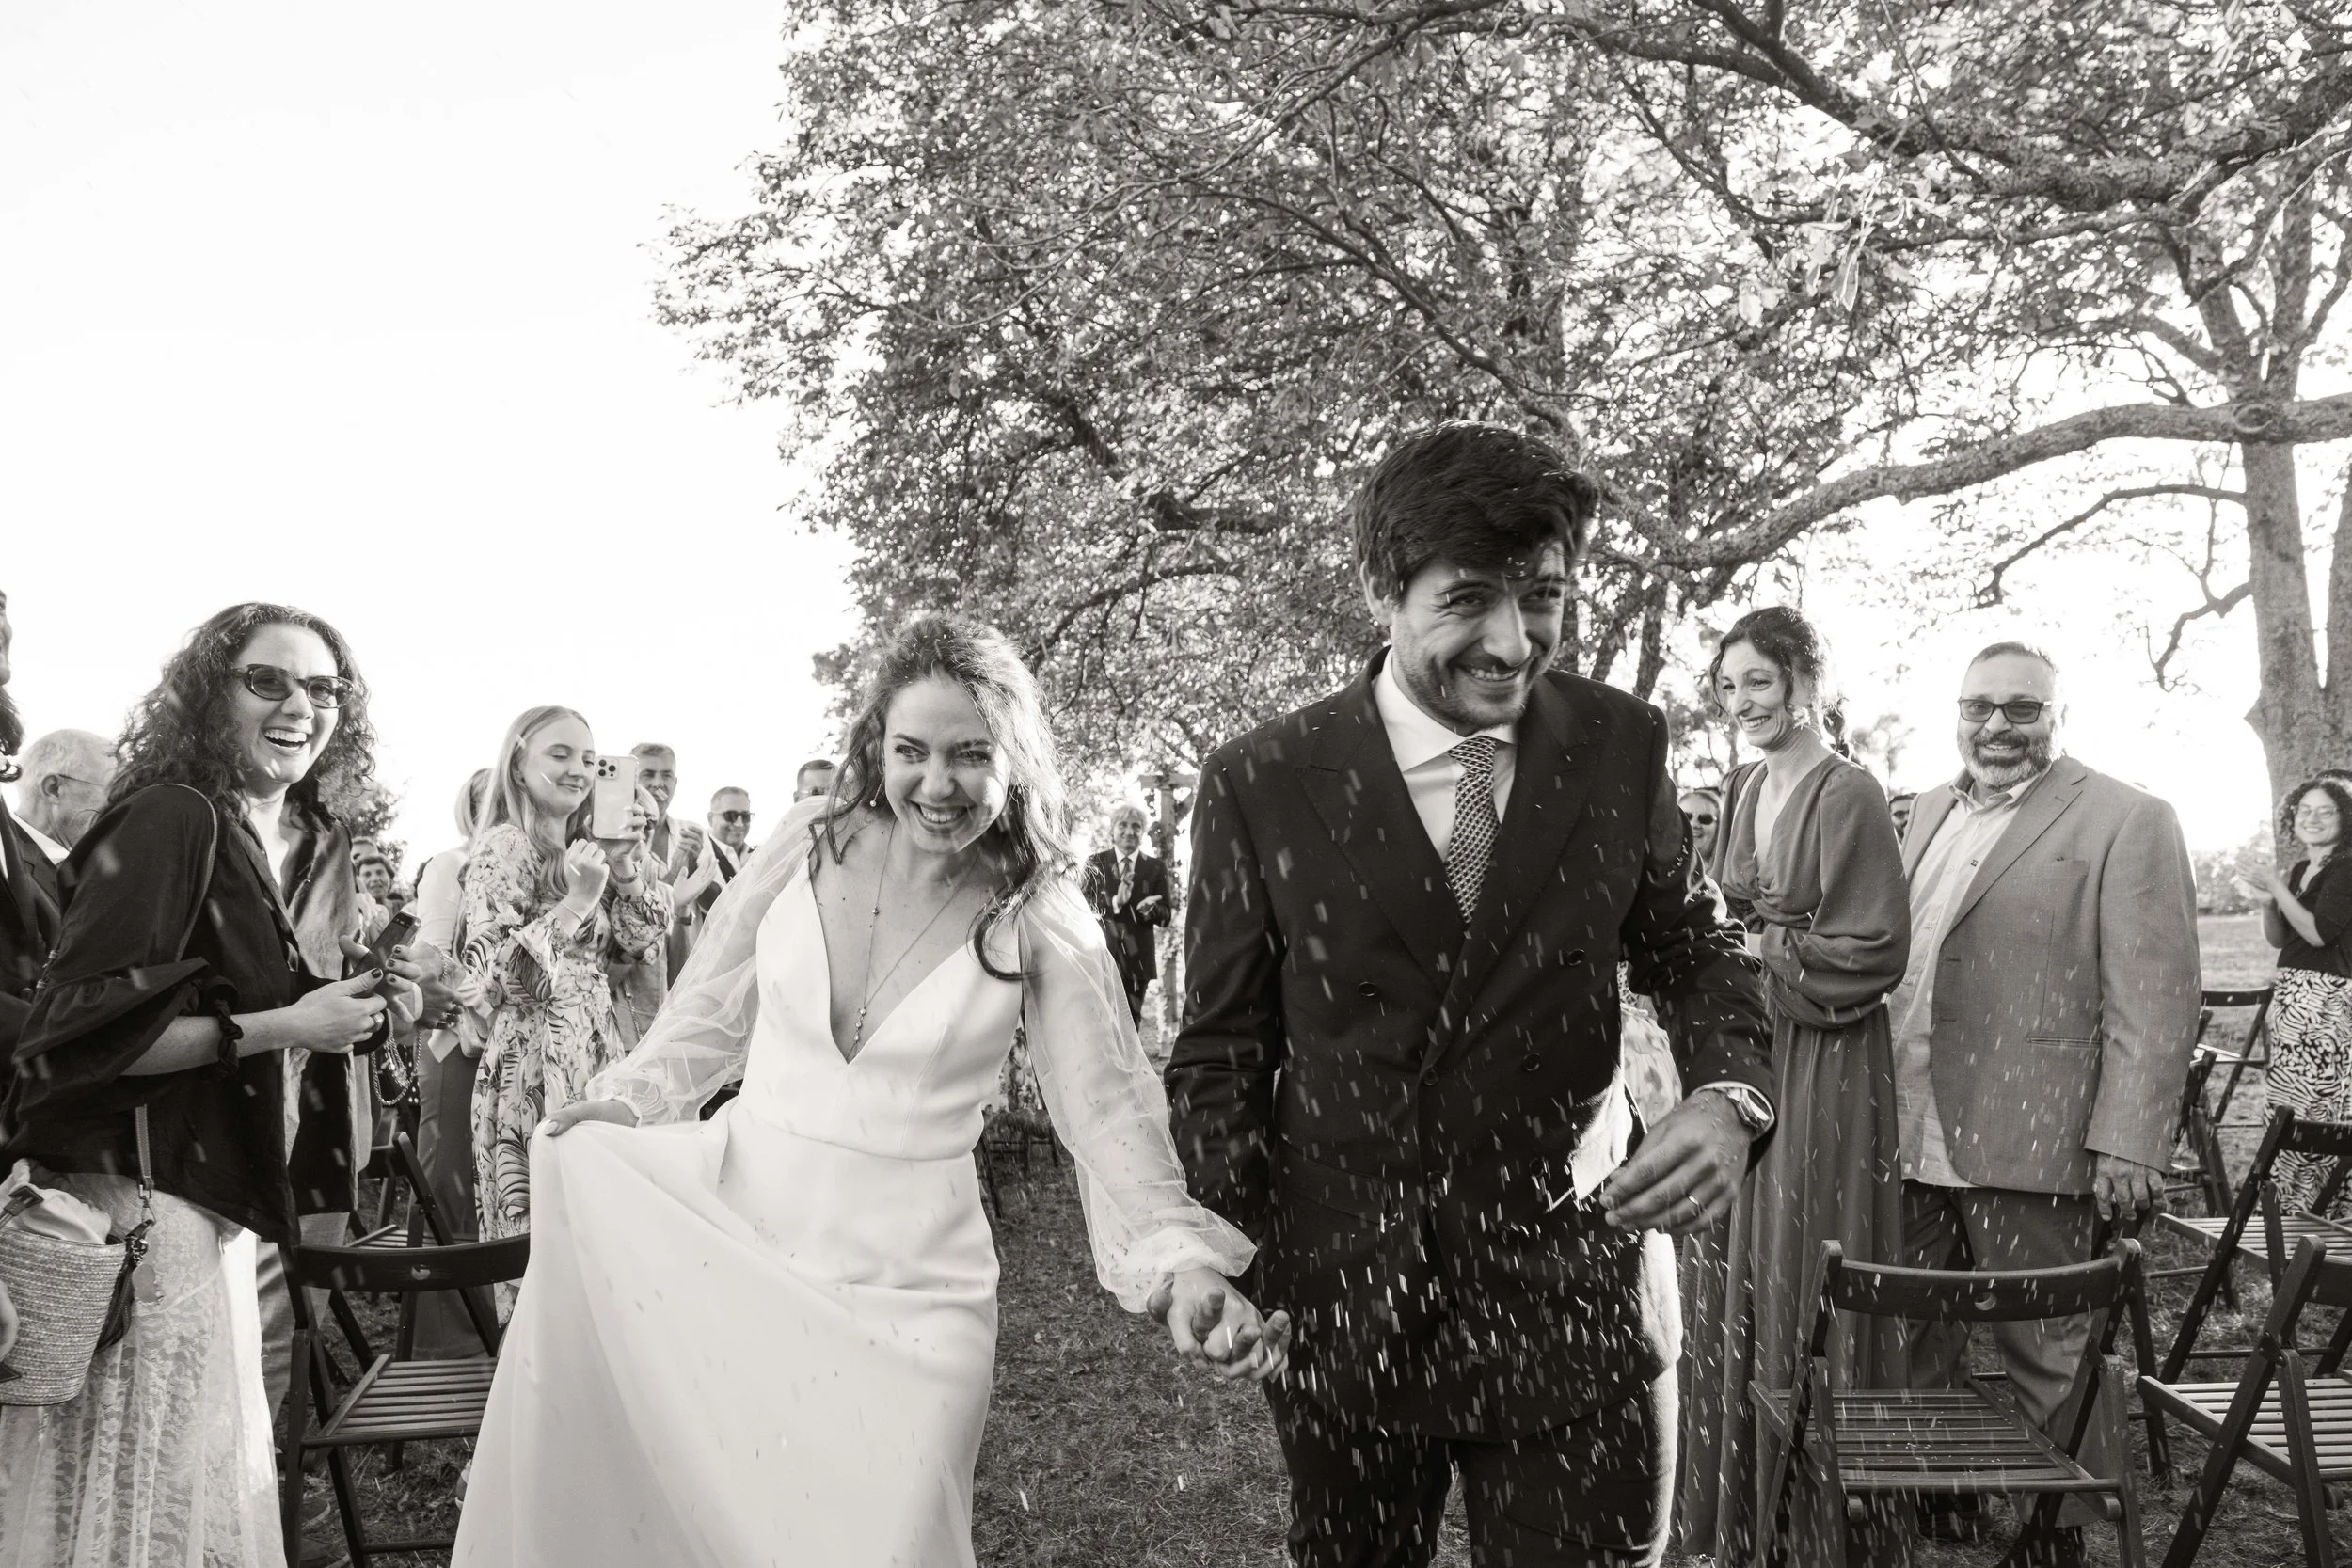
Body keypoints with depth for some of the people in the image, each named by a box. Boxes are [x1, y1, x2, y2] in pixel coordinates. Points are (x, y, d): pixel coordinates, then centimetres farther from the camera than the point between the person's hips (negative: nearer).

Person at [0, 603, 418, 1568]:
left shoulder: (266, 841, 11)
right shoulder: (173, 816, -14)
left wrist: (345, 1009, 6)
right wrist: (279, 1027, -21)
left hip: (205, 1213, 9)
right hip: (133, 1208, -8)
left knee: (202, 1481, 15)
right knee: (137, 1490, 1)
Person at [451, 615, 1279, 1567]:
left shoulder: (1040, 919, -7)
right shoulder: (812, 841, -2)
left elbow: (1108, 1108, -7)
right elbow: (710, 1014, 9)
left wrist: (1184, 1263, -20)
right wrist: (615, 1110, -3)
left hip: (906, 1286, -2)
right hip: (733, 1237, 2)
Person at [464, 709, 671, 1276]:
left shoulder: (584, 848, 15)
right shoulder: (503, 846, -7)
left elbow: (640, 945, 12)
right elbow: (491, 976, -16)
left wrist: (625, 866, -1)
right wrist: (576, 901, -21)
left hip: (597, 1050, 7)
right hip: (533, 1064, -7)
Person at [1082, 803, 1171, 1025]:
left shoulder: (1156, 867, 8)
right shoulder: (1095, 863, 6)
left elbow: (1164, 915, 4)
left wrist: (1149, 910, -19)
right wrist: (1115, 902, -21)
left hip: (1137, 957, 2)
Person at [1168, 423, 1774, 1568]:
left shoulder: (1623, 747, -4)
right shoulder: (1261, 784, -9)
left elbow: (1688, 951, 7)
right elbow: (1222, 1049, -1)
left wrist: (1729, 1097, -13)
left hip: (1574, 1306, 1)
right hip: (1344, 1315, 0)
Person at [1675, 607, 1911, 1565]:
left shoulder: (1848, 796, -12)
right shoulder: (1741, 792, 11)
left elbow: (1875, 948, -15)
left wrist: (1761, 956, -12)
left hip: (1822, 1066, -7)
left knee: (1801, 1284, 1)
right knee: (1726, 1280, 12)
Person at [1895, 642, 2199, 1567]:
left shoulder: (2127, 823, -5)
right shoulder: (1932, 810, 15)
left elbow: (2154, 1001, -10)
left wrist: (2128, 1145, -15)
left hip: (2027, 1143, -6)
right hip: (1912, 1137, 6)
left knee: (2044, 1353, 6)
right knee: (1914, 1342, 15)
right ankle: (1928, 1494, 32)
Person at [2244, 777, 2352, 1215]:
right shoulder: (2299, 871, 15)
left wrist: (2279, 890, -10)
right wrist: (2266, 905, 1)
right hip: (2292, 995, 8)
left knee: (2316, 1103, -9)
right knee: (2291, 1109, 9)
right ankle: (2294, 1204, 14)